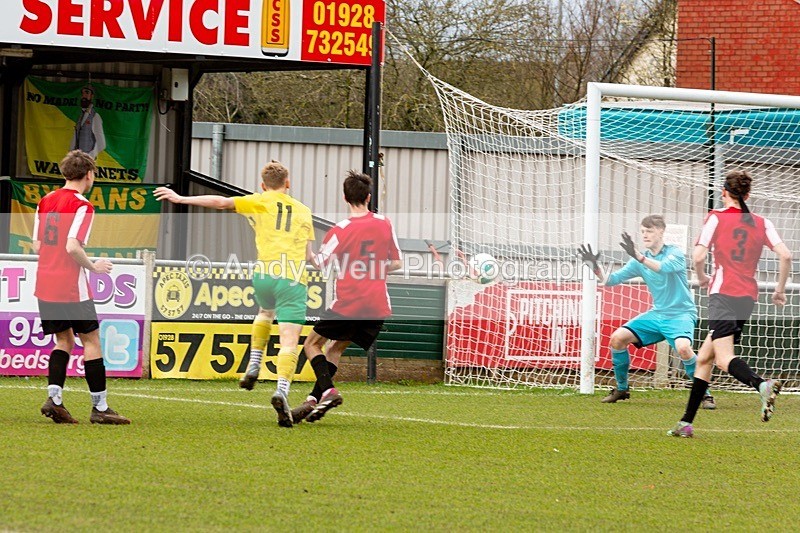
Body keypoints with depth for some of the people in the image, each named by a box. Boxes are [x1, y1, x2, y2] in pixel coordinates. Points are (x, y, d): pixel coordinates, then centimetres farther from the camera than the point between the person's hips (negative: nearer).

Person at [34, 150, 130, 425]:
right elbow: (73, 246, -22)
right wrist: (93, 266, -7)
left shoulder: (45, 201, 10)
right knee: (91, 340, 2)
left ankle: (54, 398, 0)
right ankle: (99, 407, 2)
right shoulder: (81, 206, -12)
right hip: (71, 288, -7)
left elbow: (37, 245, 12)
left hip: (45, 285, 7)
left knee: (64, 339, 16)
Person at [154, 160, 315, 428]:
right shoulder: (303, 210, 20)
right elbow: (310, 254, 19)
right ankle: (282, 390, -30)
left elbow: (221, 202, -1)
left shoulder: (260, 202, 12)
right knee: (289, 341, -8)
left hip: (265, 274, 0)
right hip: (295, 279, 0)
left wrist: (181, 199, 3)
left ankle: (253, 366, 24)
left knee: (265, 313, 35)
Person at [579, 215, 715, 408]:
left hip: (681, 314, -6)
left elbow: (665, 267, -33)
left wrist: (638, 256, -44)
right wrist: (595, 268, -14)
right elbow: (612, 280, 5)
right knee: (618, 338, -6)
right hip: (657, 314, 6)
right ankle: (621, 389, 11)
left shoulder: (675, 253, -11)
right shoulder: (639, 261, 6)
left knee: (683, 347, -34)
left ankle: (704, 394, -17)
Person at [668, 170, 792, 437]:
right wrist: (780, 290, 13)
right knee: (704, 358, 16)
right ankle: (686, 423, 18)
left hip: (723, 293, -6)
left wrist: (702, 277, 14)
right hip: (748, 297, 6)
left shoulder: (717, 217, 2)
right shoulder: (761, 223, 13)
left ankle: (762, 385, -49)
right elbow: (785, 255, 2)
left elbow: (698, 256, -6)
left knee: (724, 359, -18)